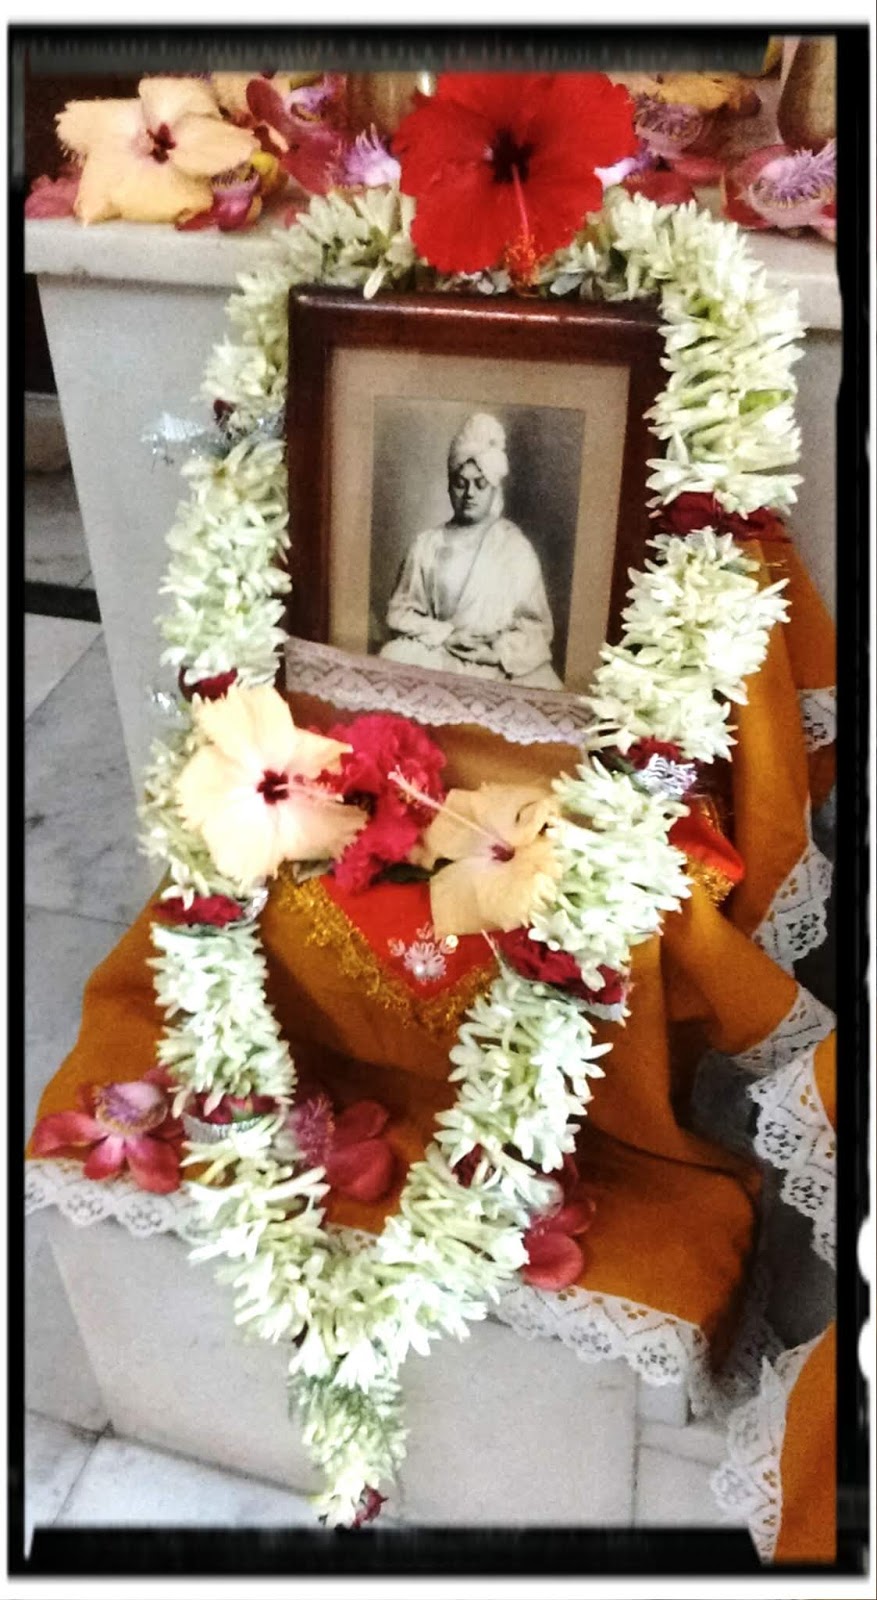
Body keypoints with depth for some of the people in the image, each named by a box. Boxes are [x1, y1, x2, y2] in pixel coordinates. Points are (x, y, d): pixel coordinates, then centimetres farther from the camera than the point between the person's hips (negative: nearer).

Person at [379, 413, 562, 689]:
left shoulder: (516, 547, 4)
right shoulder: (428, 543, 9)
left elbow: (536, 626, 2)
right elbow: (401, 610, 8)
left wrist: (498, 651, -16)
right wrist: (445, 635, -8)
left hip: (500, 665, -1)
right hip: (435, 654, 2)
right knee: (394, 657, -29)